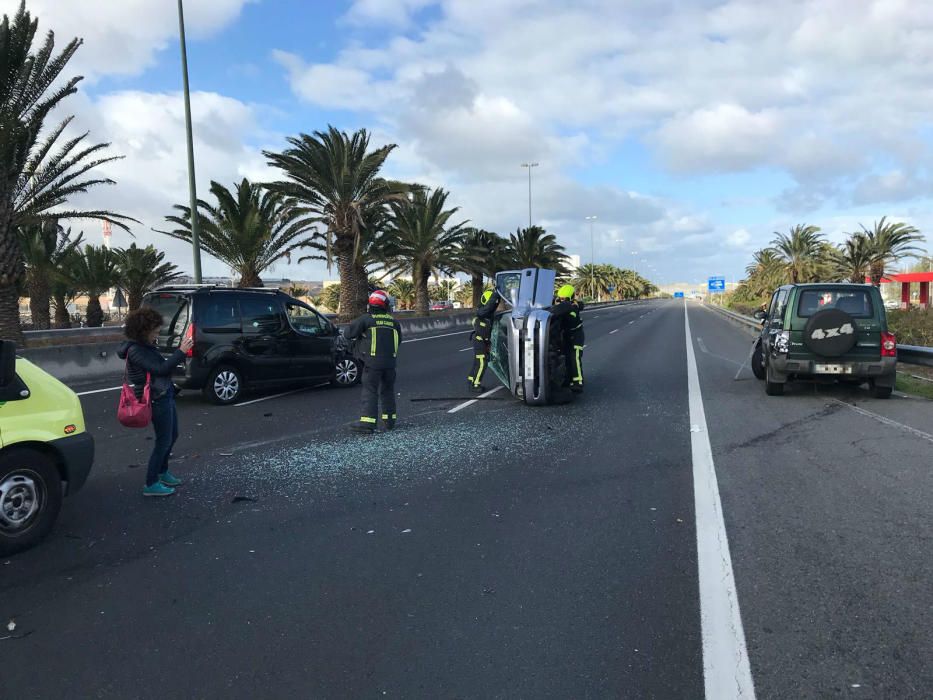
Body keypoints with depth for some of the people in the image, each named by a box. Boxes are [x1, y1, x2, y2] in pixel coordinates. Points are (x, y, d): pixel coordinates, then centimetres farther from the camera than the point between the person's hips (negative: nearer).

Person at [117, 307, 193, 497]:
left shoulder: (145, 346, 10)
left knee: (172, 436, 22)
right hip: (157, 399, -10)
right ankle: (151, 485, 9)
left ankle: (163, 472, 39)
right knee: (164, 441, -1)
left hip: (165, 396, 10)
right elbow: (160, 369, -26)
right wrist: (181, 352, -24)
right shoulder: (135, 351, -19)